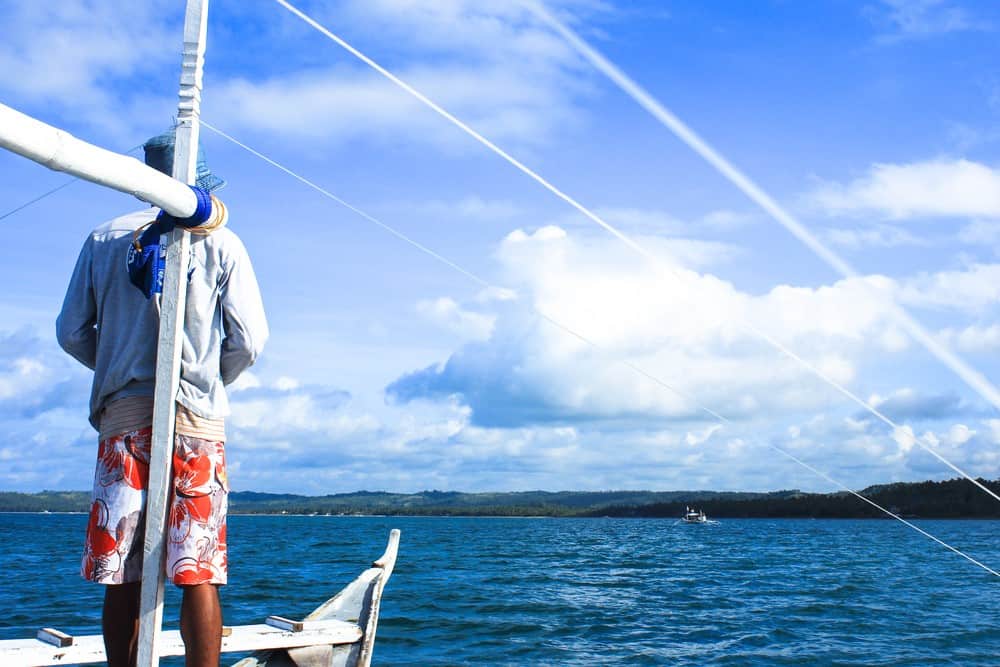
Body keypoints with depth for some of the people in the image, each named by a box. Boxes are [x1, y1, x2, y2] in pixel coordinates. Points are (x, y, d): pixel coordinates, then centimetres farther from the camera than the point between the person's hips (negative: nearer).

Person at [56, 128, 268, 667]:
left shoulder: (104, 239, 10)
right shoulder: (220, 242, 3)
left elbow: (72, 333, 11)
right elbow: (249, 340, -1)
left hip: (122, 413, 2)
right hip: (197, 419, -2)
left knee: (121, 577, 5)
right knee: (199, 575, -1)